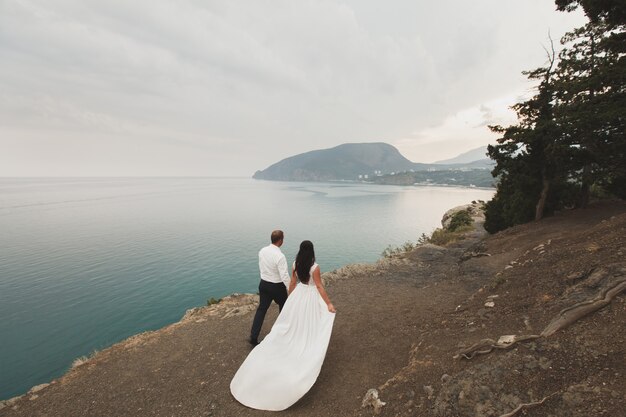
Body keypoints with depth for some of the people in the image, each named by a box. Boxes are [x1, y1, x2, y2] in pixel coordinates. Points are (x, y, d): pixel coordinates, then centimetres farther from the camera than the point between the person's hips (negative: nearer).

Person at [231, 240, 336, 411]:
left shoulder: (295, 264, -6)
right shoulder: (315, 267, -22)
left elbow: (292, 283, 4)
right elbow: (319, 287, -19)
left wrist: (289, 299, 17)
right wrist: (329, 304, -11)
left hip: (298, 295, 5)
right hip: (311, 298, -5)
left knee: (292, 323, 19)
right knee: (310, 329, 13)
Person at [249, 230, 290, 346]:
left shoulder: (262, 251, -5)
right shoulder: (280, 256, -26)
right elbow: (284, 276, -25)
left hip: (263, 284, 5)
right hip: (277, 286, -5)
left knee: (261, 309, 14)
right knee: (284, 308, 20)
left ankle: (253, 336, 12)